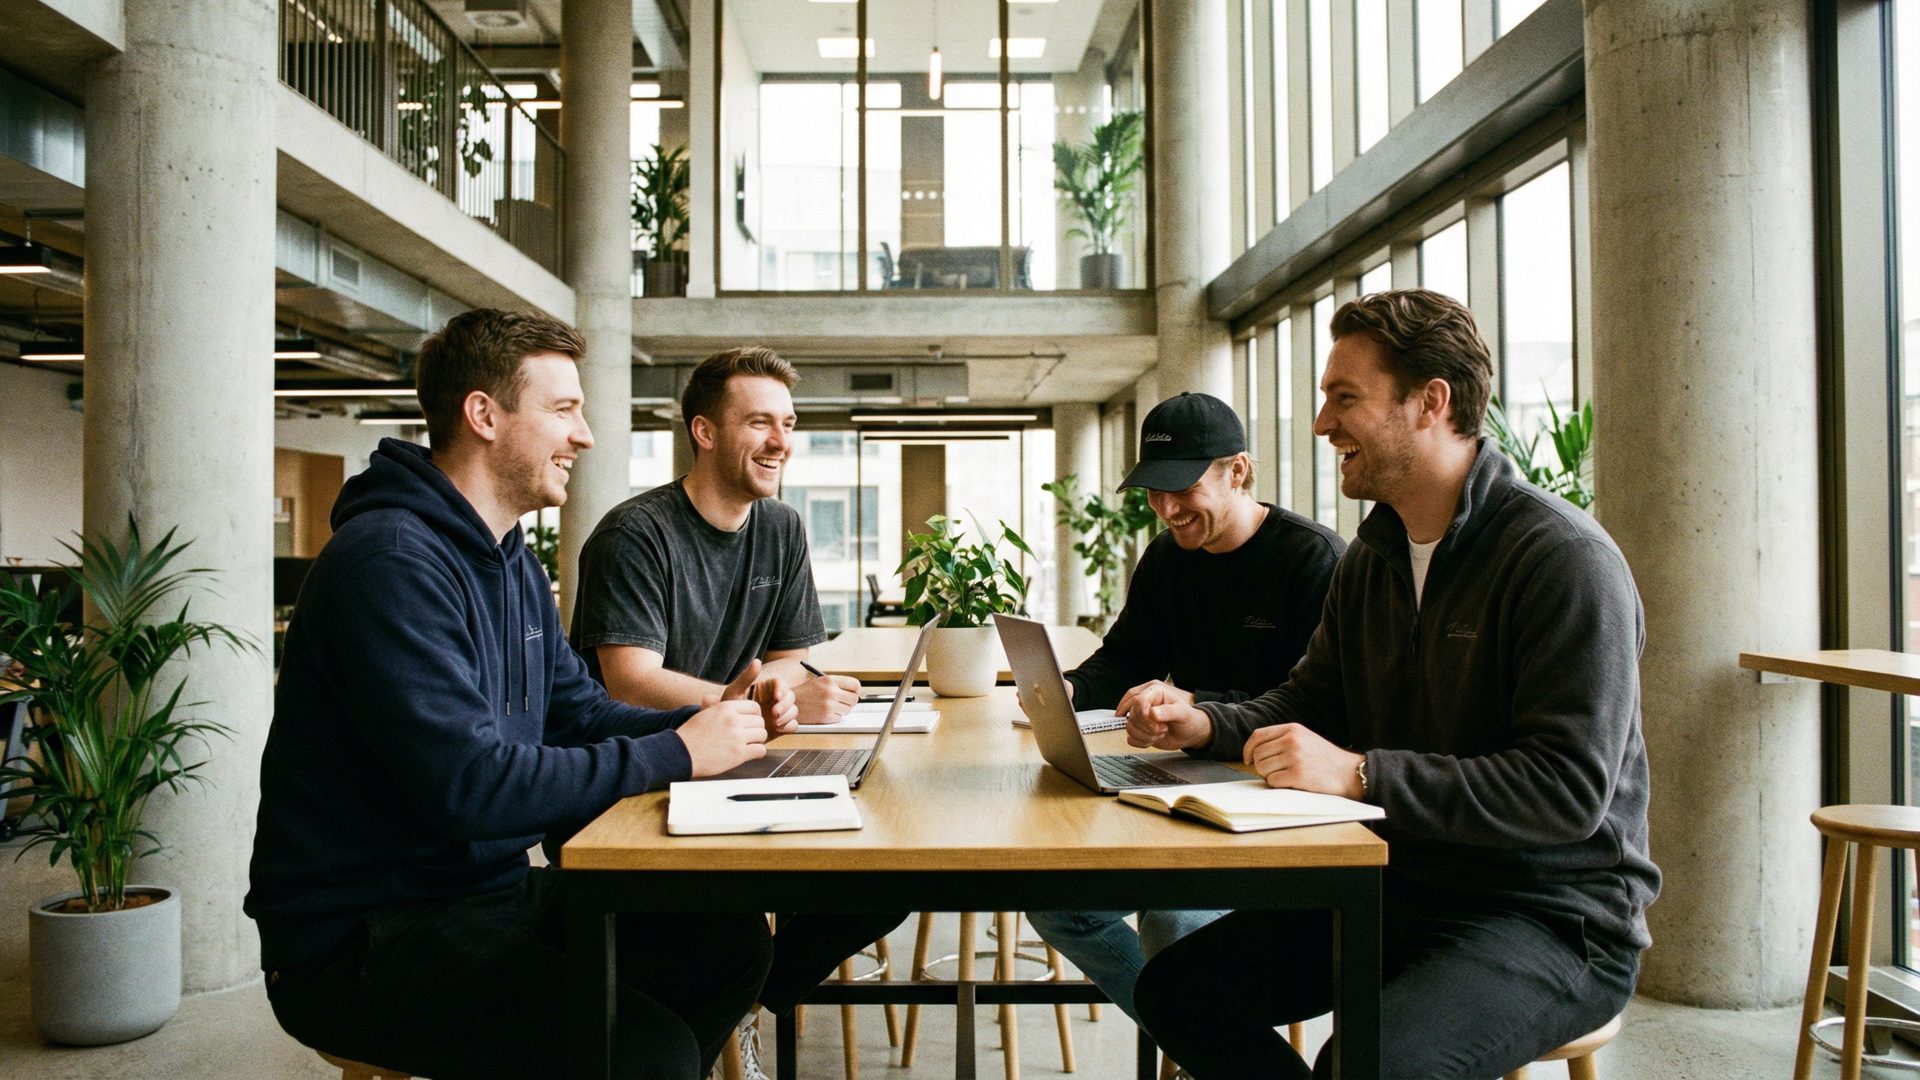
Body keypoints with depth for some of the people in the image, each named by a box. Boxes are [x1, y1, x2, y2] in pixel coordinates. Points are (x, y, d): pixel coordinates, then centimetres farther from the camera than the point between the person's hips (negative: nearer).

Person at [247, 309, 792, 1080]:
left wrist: (717, 719, -3)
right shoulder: (392, 560, -21)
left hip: (490, 889, 10)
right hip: (363, 939, -10)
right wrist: (673, 755, -20)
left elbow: (579, 713, 15)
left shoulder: (513, 565, 13)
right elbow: (470, 786, -28)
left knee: (730, 944, 4)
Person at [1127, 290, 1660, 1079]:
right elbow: (1311, 702, 15)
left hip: (1553, 917, -7)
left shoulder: (1565, 561, -18)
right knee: (1177, 989, -2)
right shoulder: (1371, 556, 8)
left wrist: (1360, 773, -30)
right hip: (1403, 887, 7)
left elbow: (1571, 790, -24)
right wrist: (1206, 725, -5)